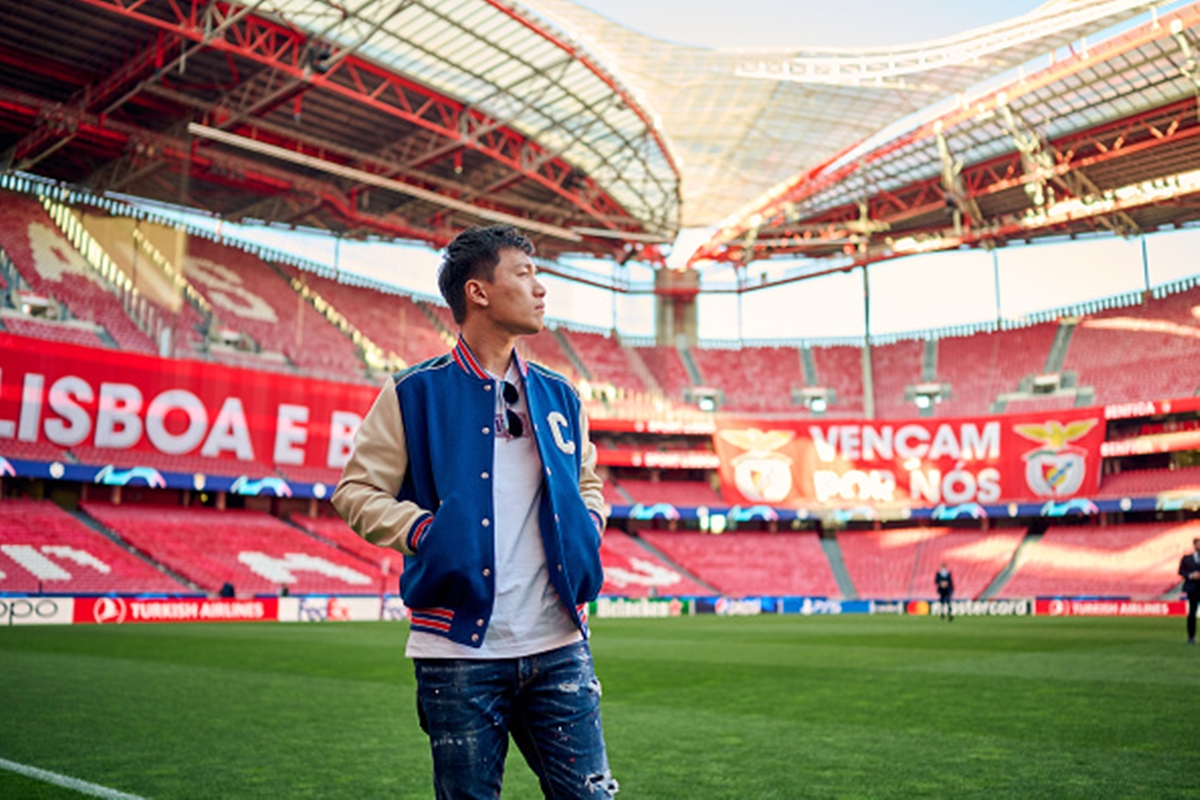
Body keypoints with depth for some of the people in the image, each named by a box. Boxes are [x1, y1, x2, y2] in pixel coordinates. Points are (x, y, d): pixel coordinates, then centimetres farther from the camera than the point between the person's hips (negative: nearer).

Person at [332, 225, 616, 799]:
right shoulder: (416, 393, -1)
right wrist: (426, 531, -14)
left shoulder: (559, 397, 13)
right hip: (459, 650, -3)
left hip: (558, 648, 4)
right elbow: (356, 490, 0)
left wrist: (587, 526, 5)